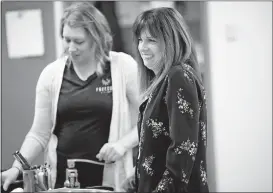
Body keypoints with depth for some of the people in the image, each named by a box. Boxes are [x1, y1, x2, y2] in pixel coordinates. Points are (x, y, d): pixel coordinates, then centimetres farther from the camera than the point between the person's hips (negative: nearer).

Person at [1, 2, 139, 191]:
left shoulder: (123, 66, -4)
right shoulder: (51, 74, 2)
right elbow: (39, 134, 5)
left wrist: (123, 144, -15)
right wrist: (17, 168, -7)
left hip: (111, 177, -2)